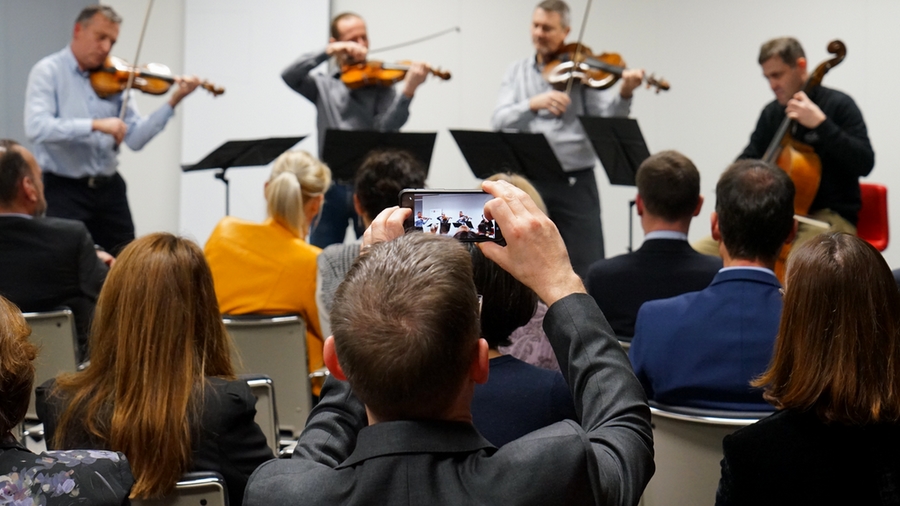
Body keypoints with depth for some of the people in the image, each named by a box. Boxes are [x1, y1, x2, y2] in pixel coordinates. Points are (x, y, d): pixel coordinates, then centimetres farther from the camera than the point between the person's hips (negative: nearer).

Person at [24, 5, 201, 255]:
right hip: (64, 189, -5)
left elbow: (135, 138, 1)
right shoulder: (48, 72, -5)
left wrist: (172, 102, -9)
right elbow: (36, 127, -21)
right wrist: (95, 124, -28)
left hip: (110, 188, 5)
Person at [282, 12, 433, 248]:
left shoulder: (380, 83, 4)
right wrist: (328, 52, -13)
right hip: (331, 187, 2)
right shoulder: (323, 86, 11)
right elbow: (289, 76, -6)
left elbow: (387, 127, -11)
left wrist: (408, 90, -27)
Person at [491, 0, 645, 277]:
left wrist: (624, 94, -29)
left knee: (586, 273, -4)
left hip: (575, 182, -2)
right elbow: (499, 121, -4)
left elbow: (606, 116, -10)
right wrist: (534, 104, -21)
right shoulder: (518, 72, 9)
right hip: (528, 183, 2)